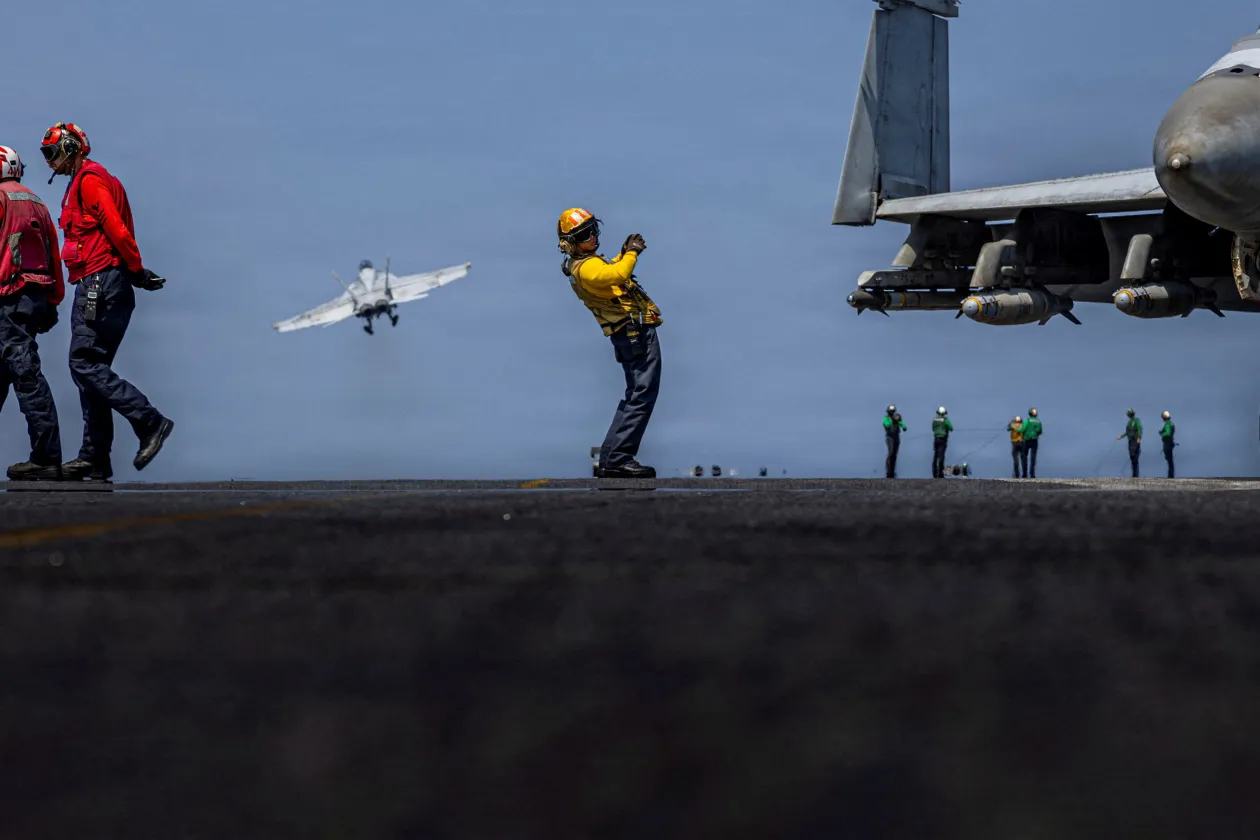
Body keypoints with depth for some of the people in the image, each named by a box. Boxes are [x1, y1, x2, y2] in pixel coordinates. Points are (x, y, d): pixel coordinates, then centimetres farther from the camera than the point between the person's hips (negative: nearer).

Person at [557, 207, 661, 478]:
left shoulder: (583, 265, 15)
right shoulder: (586, 268, -18)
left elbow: (610, 271, 35)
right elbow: (617, 275, -36)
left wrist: (625, 252, 18)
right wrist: (632, 252, -19)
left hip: (628, 337, 11)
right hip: (638, 334, -11)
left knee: (634, 398, 17)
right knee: (642, 397, -13)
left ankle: (610, 459, 18)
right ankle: (618, 459, -18)